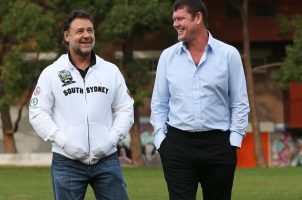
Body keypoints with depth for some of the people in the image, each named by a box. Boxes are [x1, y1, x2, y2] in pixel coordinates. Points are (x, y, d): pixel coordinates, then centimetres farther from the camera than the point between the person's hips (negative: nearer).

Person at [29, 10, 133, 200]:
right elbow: (38, 113, -1)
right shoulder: (51, 73, 2)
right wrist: (63, 141, -12)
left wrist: (112, 138, -5)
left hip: (107, 160, 2)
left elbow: (125, 109, 11)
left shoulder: (111, 71, 9)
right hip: (67, 162, -2)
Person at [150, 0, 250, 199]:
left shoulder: (229, 54, 0)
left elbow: (240, 103, 3)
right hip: (177, 144, 1)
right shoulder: (168, 56, 6)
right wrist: (160, 139, 2)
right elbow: (159, 104, 11)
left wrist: (234, 141, -4)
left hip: (218, 145, -1)